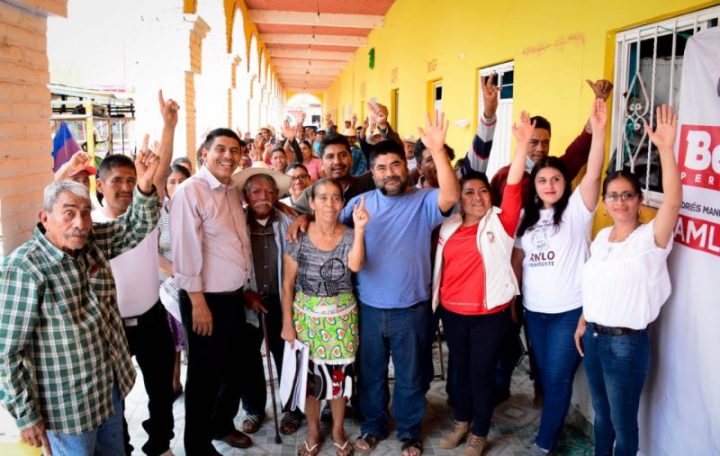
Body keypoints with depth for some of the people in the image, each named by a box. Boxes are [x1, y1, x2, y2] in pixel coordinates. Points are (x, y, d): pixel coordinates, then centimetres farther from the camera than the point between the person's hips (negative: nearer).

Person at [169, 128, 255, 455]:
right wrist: (198, 303, -19)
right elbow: (186, 252, -19)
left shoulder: (232, 190, 9)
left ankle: (222, 424, 42)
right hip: (207, 299, -8)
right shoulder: (190, 192, -16)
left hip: (234, 296, 8)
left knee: (234, 366, 20)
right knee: (204, 373, 8)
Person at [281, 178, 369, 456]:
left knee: (339, 374, 10)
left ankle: (338, 430, 32)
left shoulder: (349, 236, -6)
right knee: (309, 375, 9)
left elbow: (355, 265, -28)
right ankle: (313, 431, 31)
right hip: (306, 315, 0)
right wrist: (287, 323, -5)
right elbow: (287, 284, -3)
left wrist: (360, 229, -37)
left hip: (341, 316, 1)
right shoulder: (298, 237, -8)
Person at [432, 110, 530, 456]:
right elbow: (442, 264, 14)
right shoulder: (449, 226, 4)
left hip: (489, 314, -4)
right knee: (459, 368, 20)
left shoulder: (500, 222, -7)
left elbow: (514, 186, -19)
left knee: (482, 373, 9)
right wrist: (437, 298, 10)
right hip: (452, 312, 4)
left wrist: (522, 144, -28)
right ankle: (461, 421, 42)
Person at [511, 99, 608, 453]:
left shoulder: (576, 209, -7)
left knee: (558, 378, 2)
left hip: (569, 310, -5)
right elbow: (517, 259, 10)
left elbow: (593, 173, -22)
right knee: (544, 375, 17)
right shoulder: (526, 216, 7)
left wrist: (598, 129, -33)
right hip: (534, 309, 5)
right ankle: (555, 420, 39)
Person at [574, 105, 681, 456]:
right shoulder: (601, 237, 7)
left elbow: (673, 202, -31)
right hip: (594, 337, 6)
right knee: (601, 414, 23)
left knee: (623, 423, 10)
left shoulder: (650, 238, -13)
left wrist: (666, 150, -39)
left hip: (627, 343, -6)